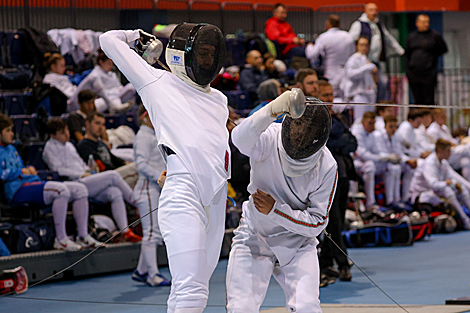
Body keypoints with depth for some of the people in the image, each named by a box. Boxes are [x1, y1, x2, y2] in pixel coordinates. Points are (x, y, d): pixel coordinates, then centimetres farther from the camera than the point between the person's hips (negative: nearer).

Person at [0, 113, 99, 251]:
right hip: (17, 190, -11)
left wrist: (29, 168, 13)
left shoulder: (11, 148, 28)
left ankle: (83, 236, 0)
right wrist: (20, 172, -10)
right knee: (61, 190, -33)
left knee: (80, 189, 1)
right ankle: (61, 240, -30)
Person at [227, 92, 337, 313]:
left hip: (297, 243, 1)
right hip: (255, 236, 0)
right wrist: (271, 110, -63)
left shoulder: (327, 167, -19)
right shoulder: (269, 138, -23)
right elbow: (240, 139, -47)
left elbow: (316, 223, -12)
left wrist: (275, 210, -24)